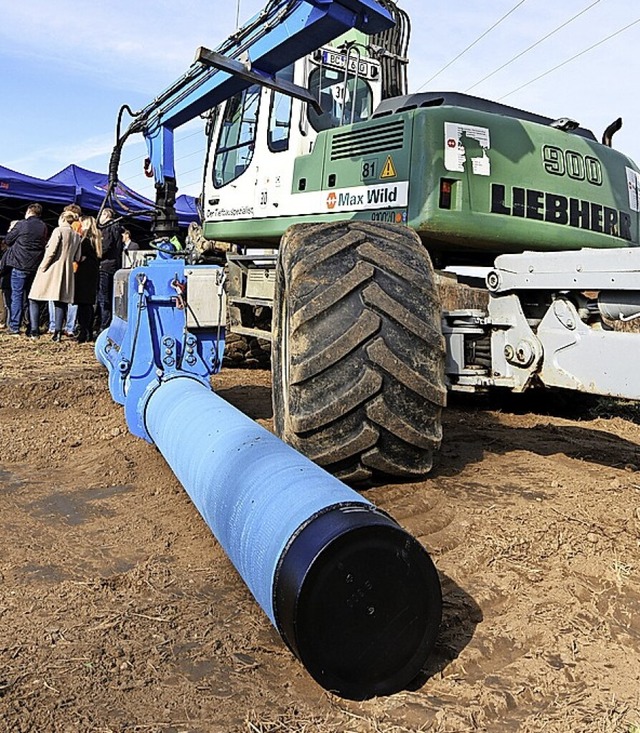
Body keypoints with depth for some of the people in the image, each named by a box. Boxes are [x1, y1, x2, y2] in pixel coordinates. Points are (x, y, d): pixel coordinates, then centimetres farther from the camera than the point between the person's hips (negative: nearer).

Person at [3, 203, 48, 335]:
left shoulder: (22, 224, -7)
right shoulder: (43, 227, 5)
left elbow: (8, 240, 2)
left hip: (20, 265, -4)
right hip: (36, 266, 4)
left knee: (17, 295, 0)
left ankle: (14, 327, -2)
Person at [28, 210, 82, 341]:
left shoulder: (59, 230, -5)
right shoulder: (77, 236, 12)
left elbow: (51, 251, -13)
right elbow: (77, 258, 11)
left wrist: (42, 267, -8)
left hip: (52, 269, -5)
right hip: (66, 271, 6)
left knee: (34, 300, 3)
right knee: (60, 301, 5)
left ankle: (34, 331, -3)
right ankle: (58, 332, -3)